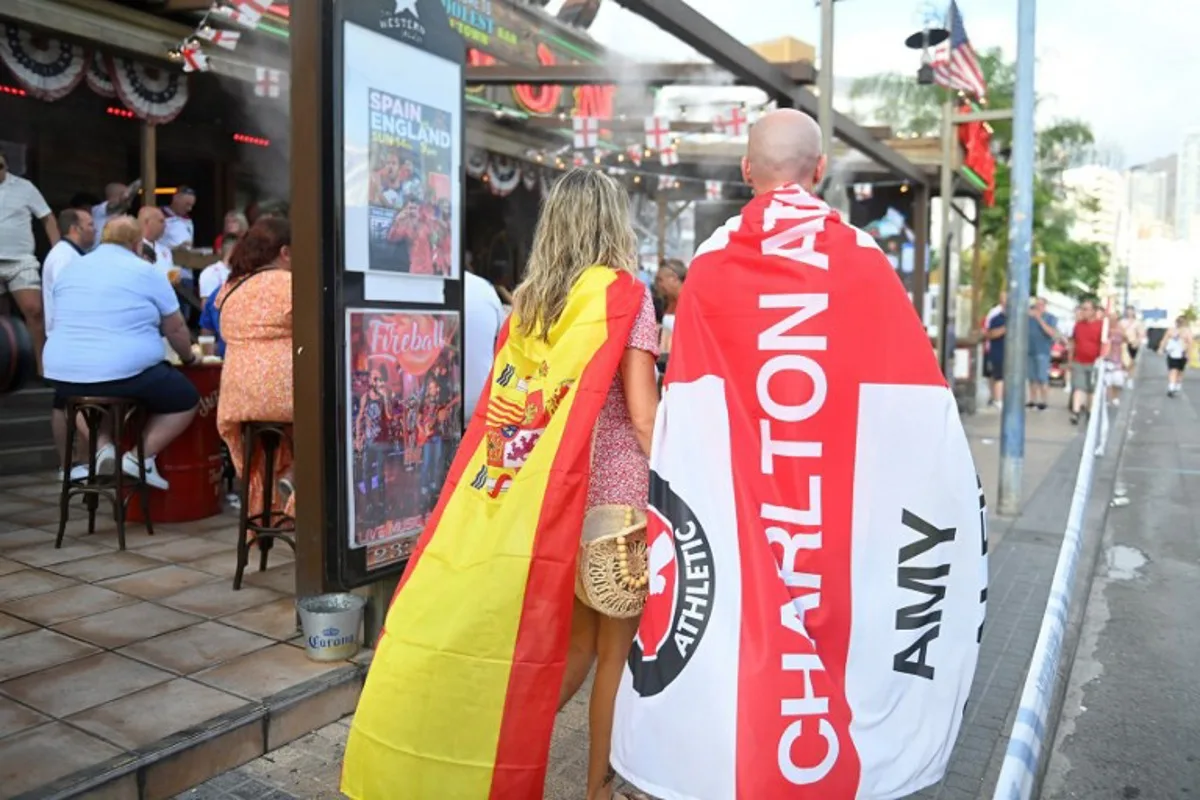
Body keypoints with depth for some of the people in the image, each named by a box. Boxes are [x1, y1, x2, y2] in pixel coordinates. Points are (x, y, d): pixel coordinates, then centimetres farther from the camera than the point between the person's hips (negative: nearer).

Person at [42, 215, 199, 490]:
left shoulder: (69, 270, 15)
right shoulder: (145, 272, -2)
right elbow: (175, 328, 4)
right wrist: (188, 356, 23)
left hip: (65, 372, 6)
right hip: (126, 373, -6)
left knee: (66, 398, 39)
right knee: (187, 398, 14)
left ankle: (103, 447, 13)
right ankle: (140, 457, -1)